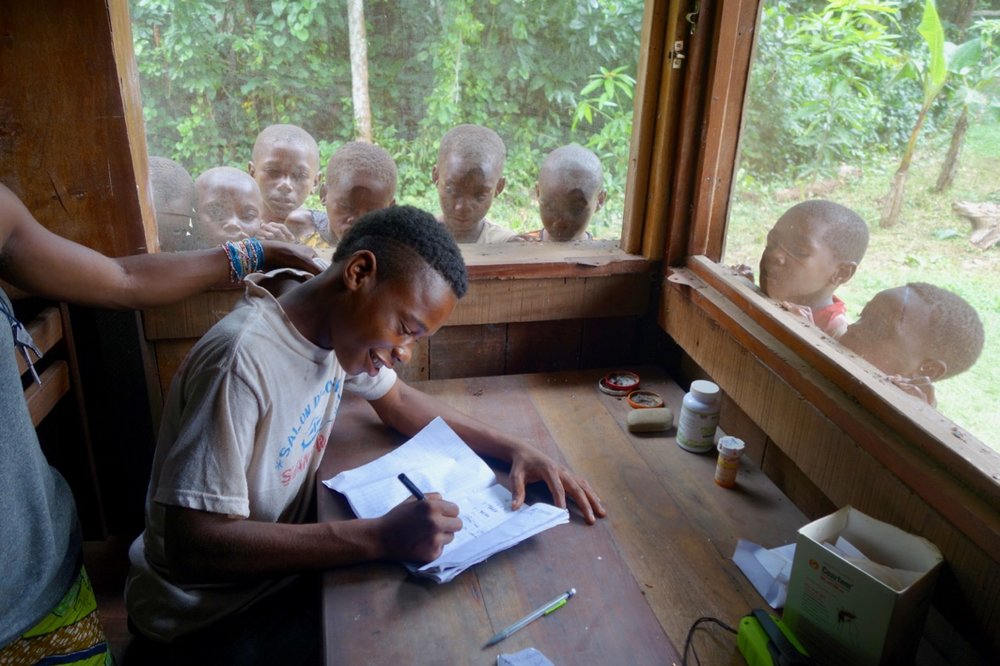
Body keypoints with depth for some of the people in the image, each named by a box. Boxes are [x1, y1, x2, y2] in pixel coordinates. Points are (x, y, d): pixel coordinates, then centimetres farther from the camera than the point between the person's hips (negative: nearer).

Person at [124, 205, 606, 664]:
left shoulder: (338, 321, -7)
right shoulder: (242, 360, -31)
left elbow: (398, 402, 8)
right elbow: (192, 545, -32)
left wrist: (514, 449, -5)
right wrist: (379, 539, -37)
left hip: (278, 569, 7)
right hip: (204, 621, -7)